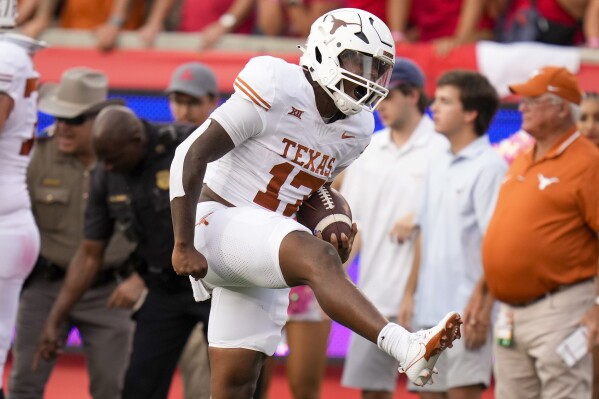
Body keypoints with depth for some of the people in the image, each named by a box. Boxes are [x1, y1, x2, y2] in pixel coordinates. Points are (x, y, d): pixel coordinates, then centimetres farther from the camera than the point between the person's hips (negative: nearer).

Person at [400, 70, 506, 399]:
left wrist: (482, 311, -18)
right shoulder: (439, 167, 16)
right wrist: (410, 293, 15)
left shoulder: (489, 168, -9)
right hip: (430, 310, 8)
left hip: (467, 310, -8)